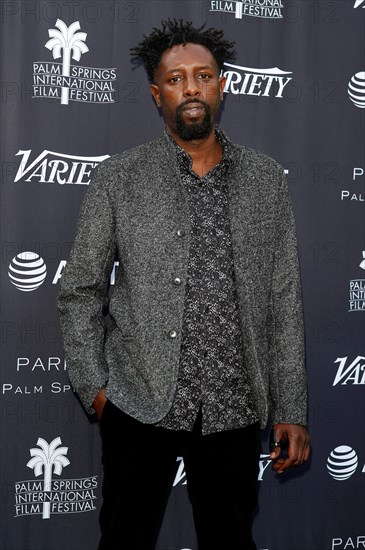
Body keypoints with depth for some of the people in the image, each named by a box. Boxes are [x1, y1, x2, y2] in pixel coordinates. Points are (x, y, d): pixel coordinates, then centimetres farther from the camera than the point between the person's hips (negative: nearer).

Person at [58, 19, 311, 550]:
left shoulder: (266, 179, 4)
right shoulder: (119, 178, -1)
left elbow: (283, 302, 5)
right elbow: (80, 292, 4)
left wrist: (291, 411, 3)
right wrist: (93, 387, -4)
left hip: (234, 407, 2)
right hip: (140, 403, -1)